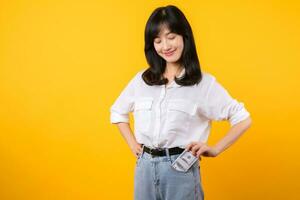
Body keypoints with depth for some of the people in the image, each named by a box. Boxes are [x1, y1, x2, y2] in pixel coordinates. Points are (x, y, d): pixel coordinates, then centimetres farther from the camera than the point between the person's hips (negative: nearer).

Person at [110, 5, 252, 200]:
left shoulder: (204, 82, -5)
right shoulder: (141, 79, 6)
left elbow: (243, 119, -2)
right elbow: (117, 112, 21)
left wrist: (216, 149, -8)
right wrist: (132, 144, 10)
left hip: (181, 168, -3)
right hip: (145, 167, 4)